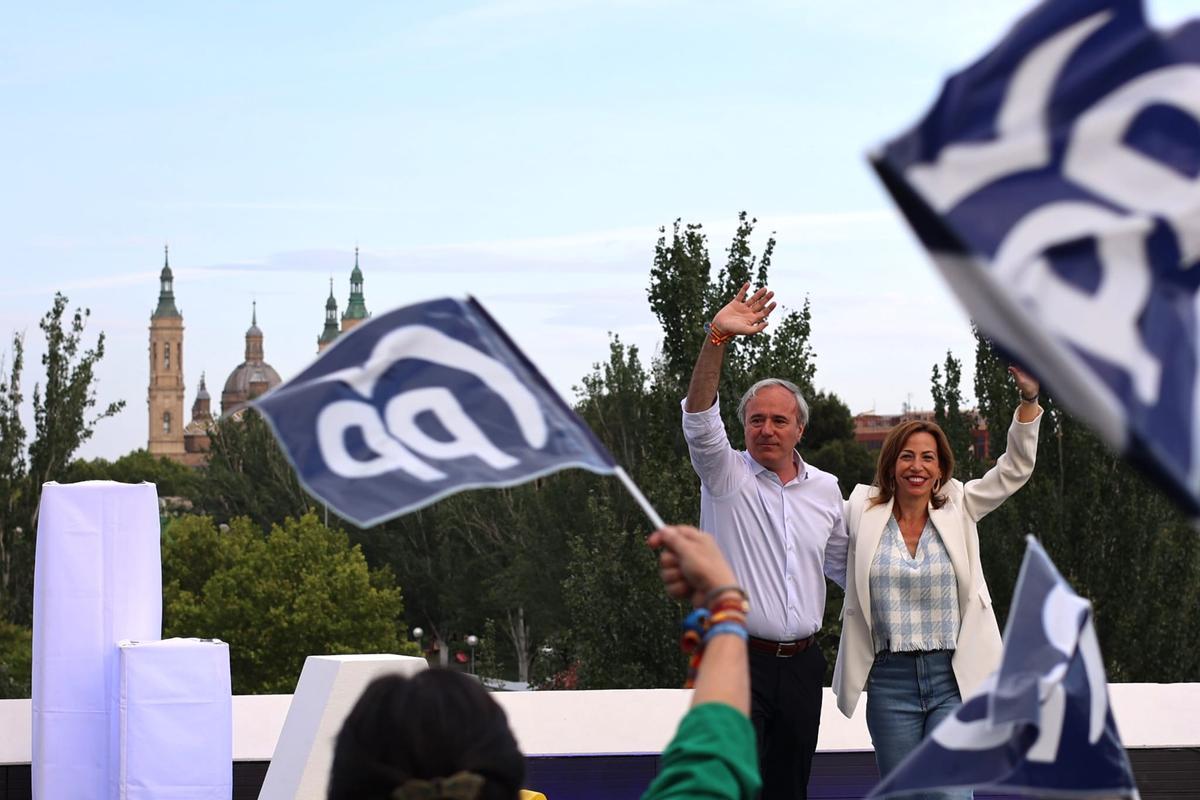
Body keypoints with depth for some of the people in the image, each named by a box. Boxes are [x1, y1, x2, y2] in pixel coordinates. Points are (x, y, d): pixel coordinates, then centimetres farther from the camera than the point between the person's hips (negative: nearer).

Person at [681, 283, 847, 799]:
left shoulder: (825, 490, 12)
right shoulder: (726, 475, -1)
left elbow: (843, 564, 25)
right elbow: (698, 420, -19)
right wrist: (717, 339, -31)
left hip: (801, 665, 5)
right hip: (737, 659, -4)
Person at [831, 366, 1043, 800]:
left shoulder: (958, 510, 4)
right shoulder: (864, 513, 4)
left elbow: (1015, 469, -1)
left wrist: (1028, 399, -11)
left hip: (953, 680, -1)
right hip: (890, 680, 1)